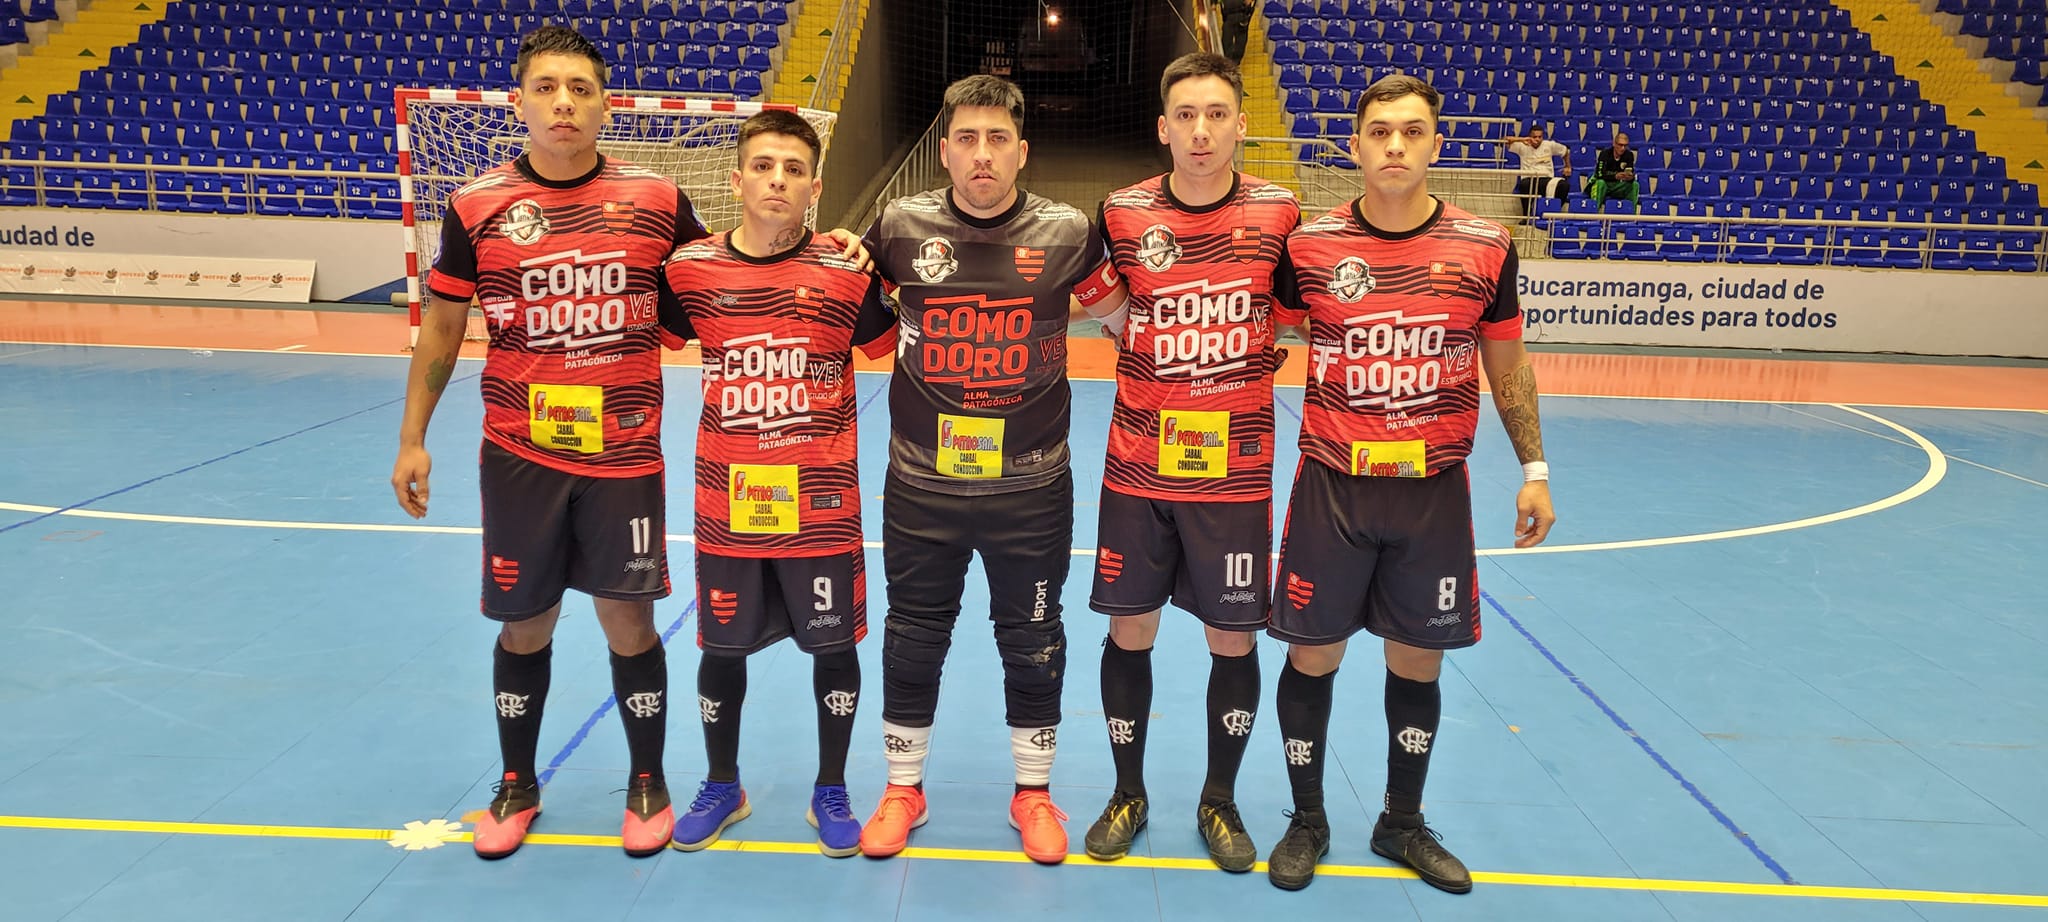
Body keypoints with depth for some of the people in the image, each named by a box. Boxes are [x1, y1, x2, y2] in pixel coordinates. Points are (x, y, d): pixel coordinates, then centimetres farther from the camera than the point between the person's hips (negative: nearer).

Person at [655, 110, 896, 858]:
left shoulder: (847, 274, -7)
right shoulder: (691, 269, -4)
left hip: (822, 504, -1)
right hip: (726, 503, 1)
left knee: (834, 647, 10)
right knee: (721, 648, 14)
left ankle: (831, 794, 31)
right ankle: (722, 788, 37)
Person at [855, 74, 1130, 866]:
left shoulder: (1067, 234, -7)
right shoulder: (900, 227, -4)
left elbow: (1126, 319, 8)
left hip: (1031, 487, 0)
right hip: (921, 484, 1)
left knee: (1033, 642, 13)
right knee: (912, 640, 13)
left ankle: (1033, 792, 34)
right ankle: (902, 789, 34)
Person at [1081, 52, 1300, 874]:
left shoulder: (1278, 213, -4)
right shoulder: (1123, 214, -4)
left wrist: (1264, 353, 1)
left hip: (1235, 474, 0)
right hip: (1138, 472, 0)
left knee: (1233, 640, 8)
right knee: (1129, 631, 10)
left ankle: (1220, 801, 31)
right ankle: (1128, 794, 31)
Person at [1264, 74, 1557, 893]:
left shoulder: (1485, 248, -2)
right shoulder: (1309, 246, -5)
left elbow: (1506, 362, 8)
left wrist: (1533, 470, 7)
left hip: (1435, 490, 1)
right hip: (1331, 486, -1)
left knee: (1417, 662, 12)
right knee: (1313, 656, 7)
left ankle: (1403, 823, 33)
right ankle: (1307, 820, 28)